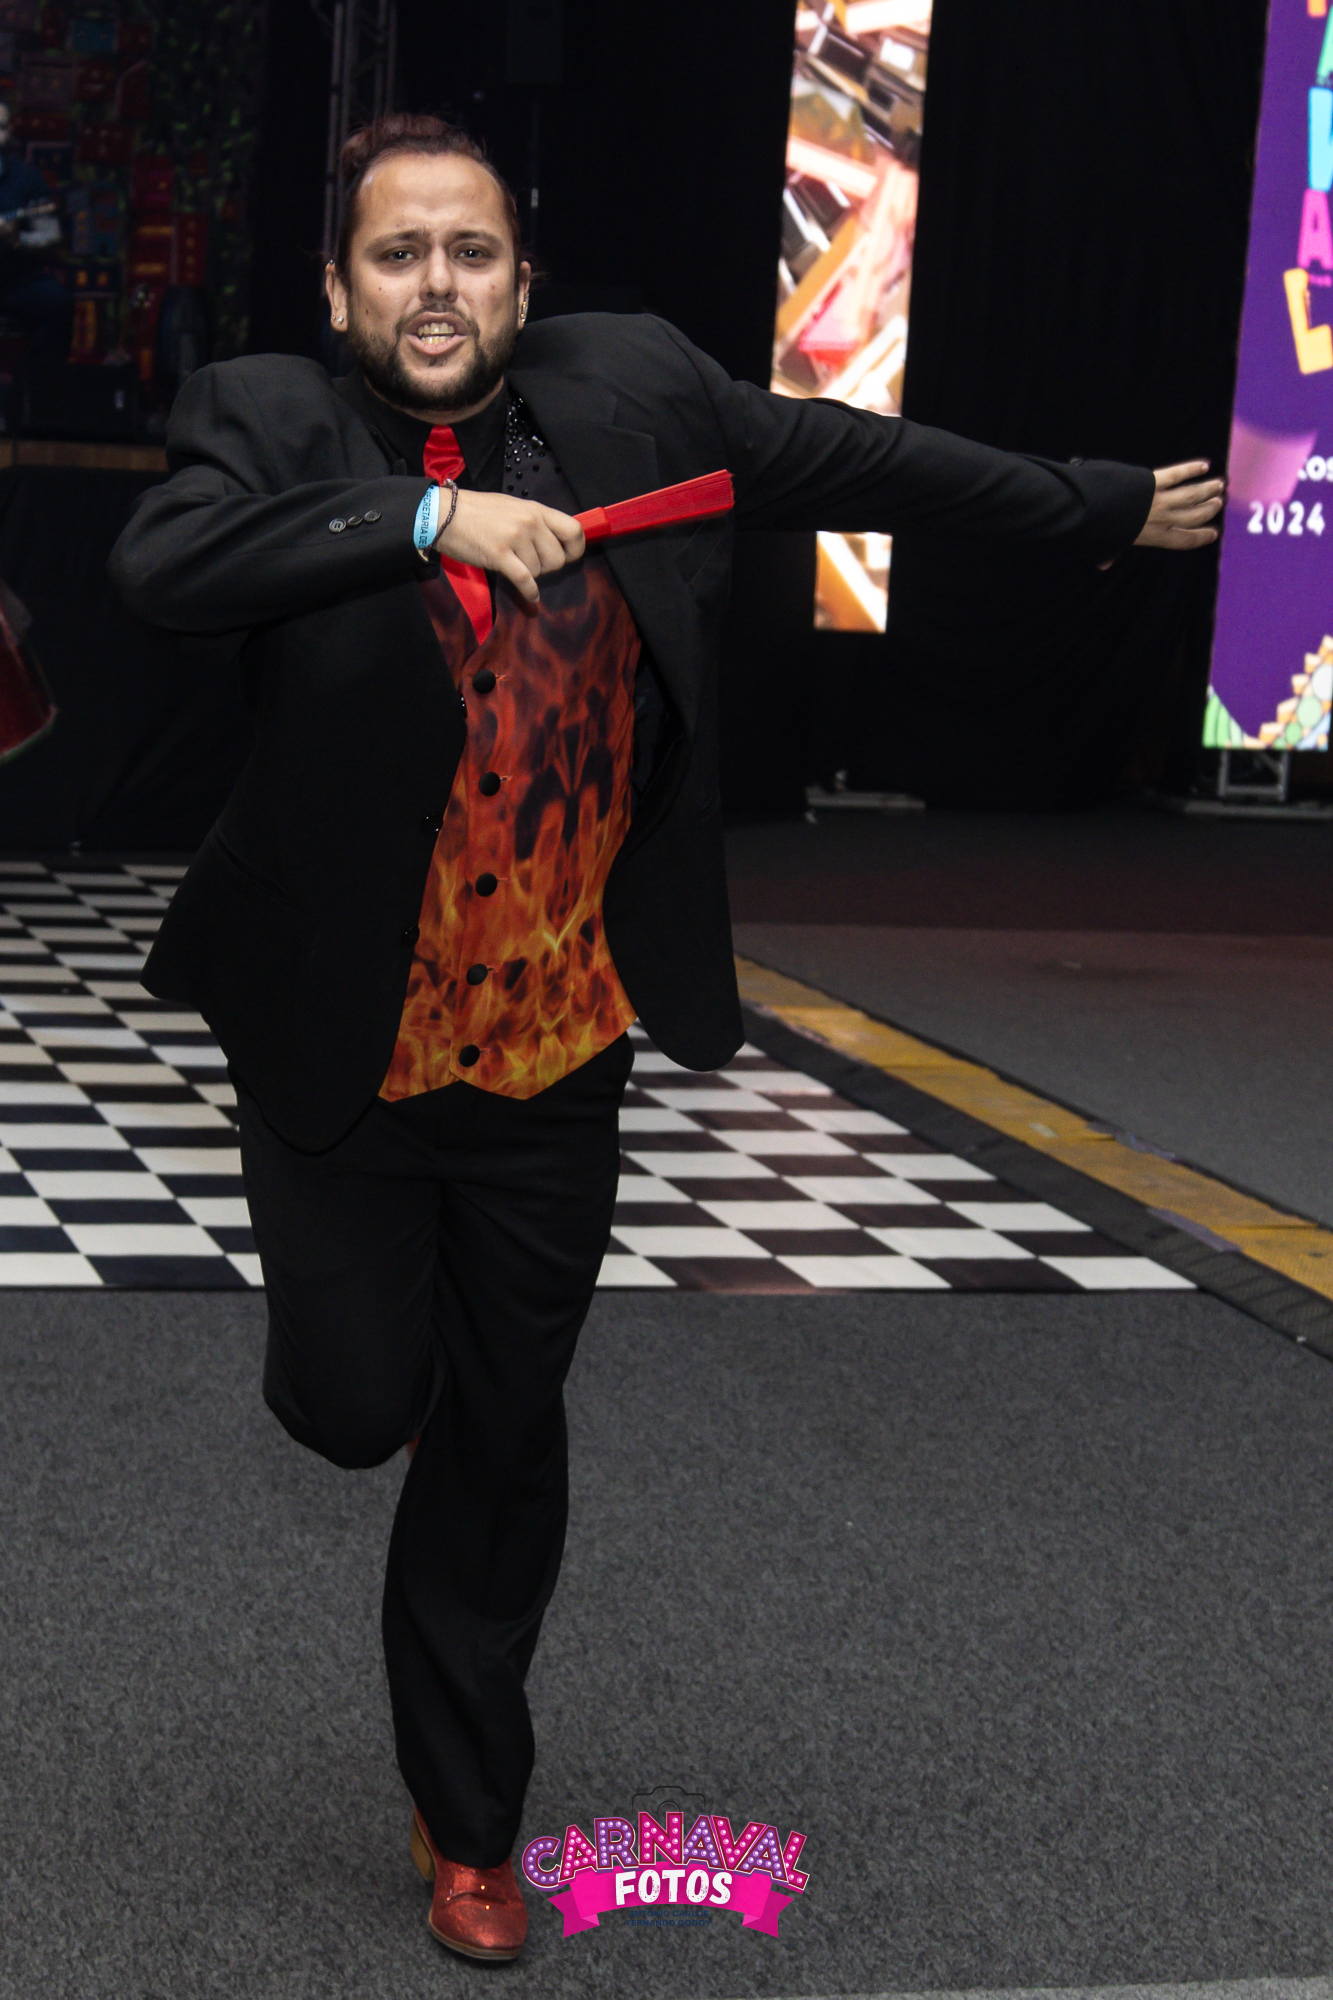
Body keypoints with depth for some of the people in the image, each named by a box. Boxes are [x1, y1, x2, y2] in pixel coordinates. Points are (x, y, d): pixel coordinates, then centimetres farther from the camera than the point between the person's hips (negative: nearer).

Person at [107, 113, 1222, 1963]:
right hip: (342, 1053, -2)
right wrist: (431, 520, -31)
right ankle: (375, 1326, 41)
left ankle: (469, 1822, 31)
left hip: (554, 1061, 2)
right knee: (355, 1408, 1)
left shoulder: (630, 388, -2)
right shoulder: (272, 423, -10)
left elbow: (850, 458, 10)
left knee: (501, 1449, 12)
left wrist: (1100, 509, 18)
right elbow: (164, 567, -29)